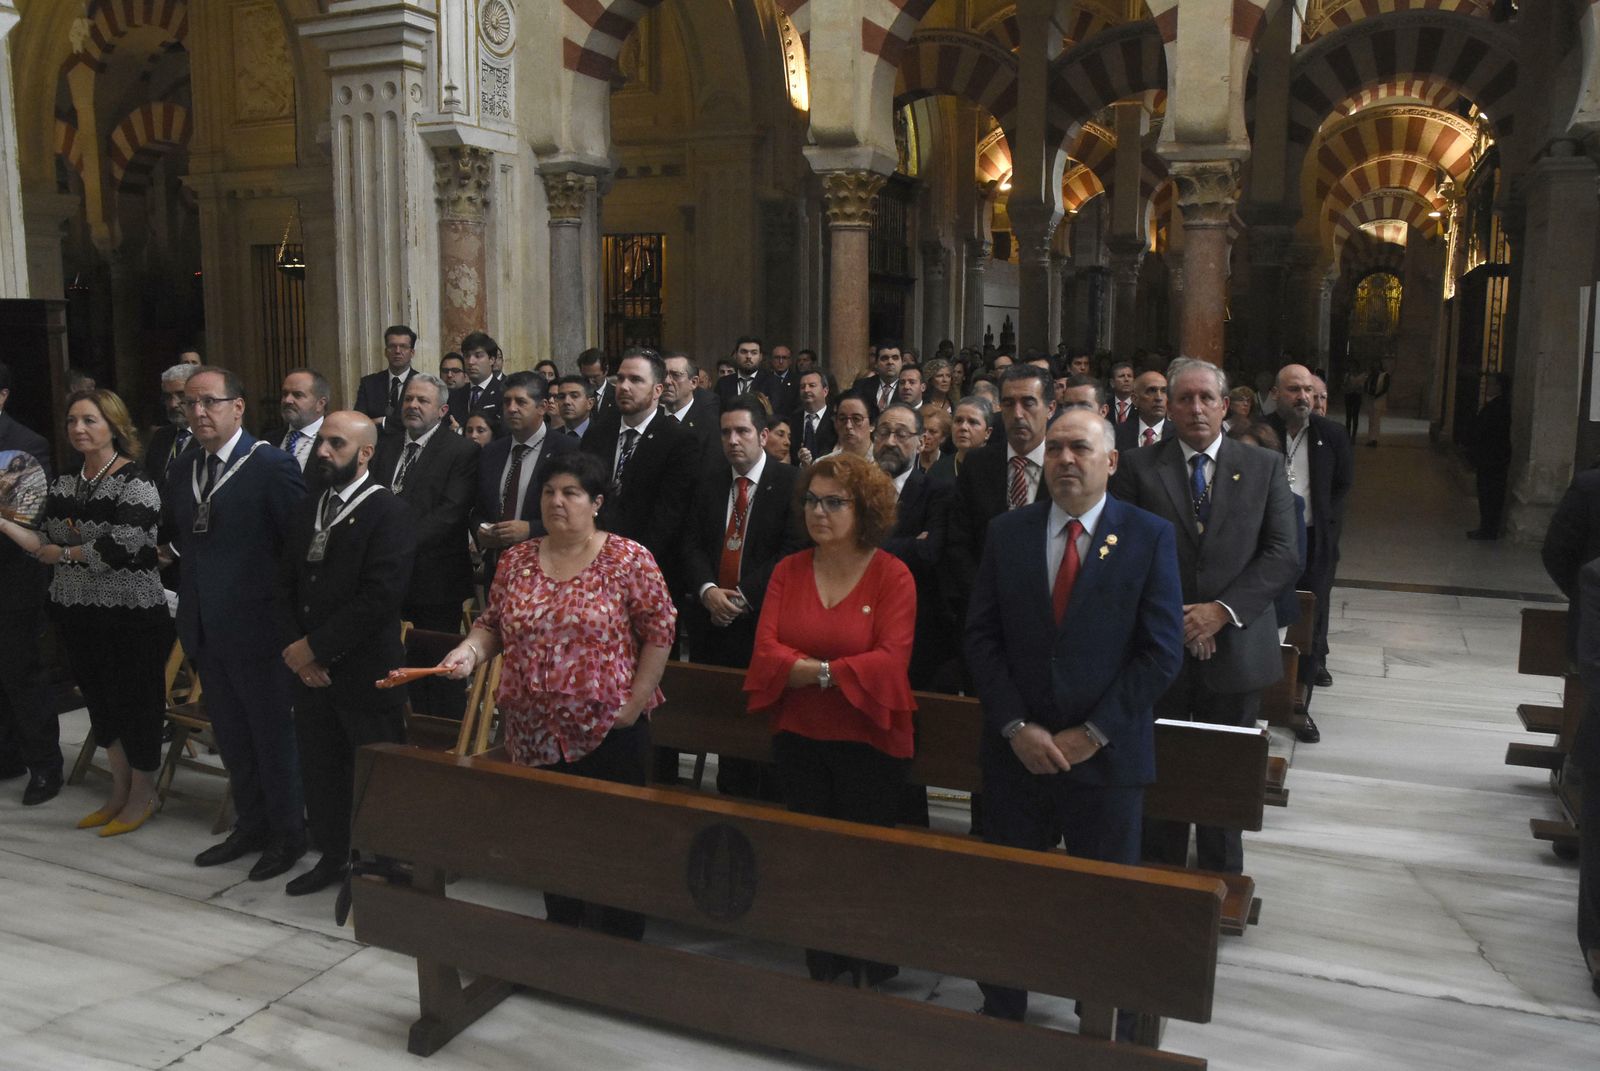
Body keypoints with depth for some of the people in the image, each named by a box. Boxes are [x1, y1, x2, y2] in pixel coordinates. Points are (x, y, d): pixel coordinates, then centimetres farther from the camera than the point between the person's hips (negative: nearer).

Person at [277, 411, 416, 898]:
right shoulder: (306, 510, 12)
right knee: (320, 768, 15)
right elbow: (288, 586, 13)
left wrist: (316, 646, -15)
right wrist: (295, 647, -2)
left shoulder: (389, 512, -11)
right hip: (310, 670, 7)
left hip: (365, 672, -6)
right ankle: (333, 856, 33)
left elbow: (379, 597, -19)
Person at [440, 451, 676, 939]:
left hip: (608, 730, -4)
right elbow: (493, 624, 12)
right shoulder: (517, 560, 6)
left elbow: (658, 632, -6)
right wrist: (470, 650, -9)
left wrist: (635, 702, -10)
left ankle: (619, 945, 23)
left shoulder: (629, 559, -7)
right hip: (534, 731, 4)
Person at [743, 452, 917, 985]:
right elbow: (766, 651, -8)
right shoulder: (788, 571, 1)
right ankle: (820, 968, 33)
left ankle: (872, 971, 30)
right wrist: (834, 670, -20)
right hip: (798, 737, 4)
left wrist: (812, 670, -20)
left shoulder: (892, 576, -10)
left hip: (869, 740, -4)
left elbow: (891, 660, -20)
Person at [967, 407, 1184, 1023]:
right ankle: (1000, 1013, 33)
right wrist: (1016, 727, -9)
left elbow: (1161, 652, -8)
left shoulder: (1150, 537, -4)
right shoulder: (1008, 532, 3)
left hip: (1107, 759, -2)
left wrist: (1093, 734, -12)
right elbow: (982, 637, 1)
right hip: (1016, 753, 2)